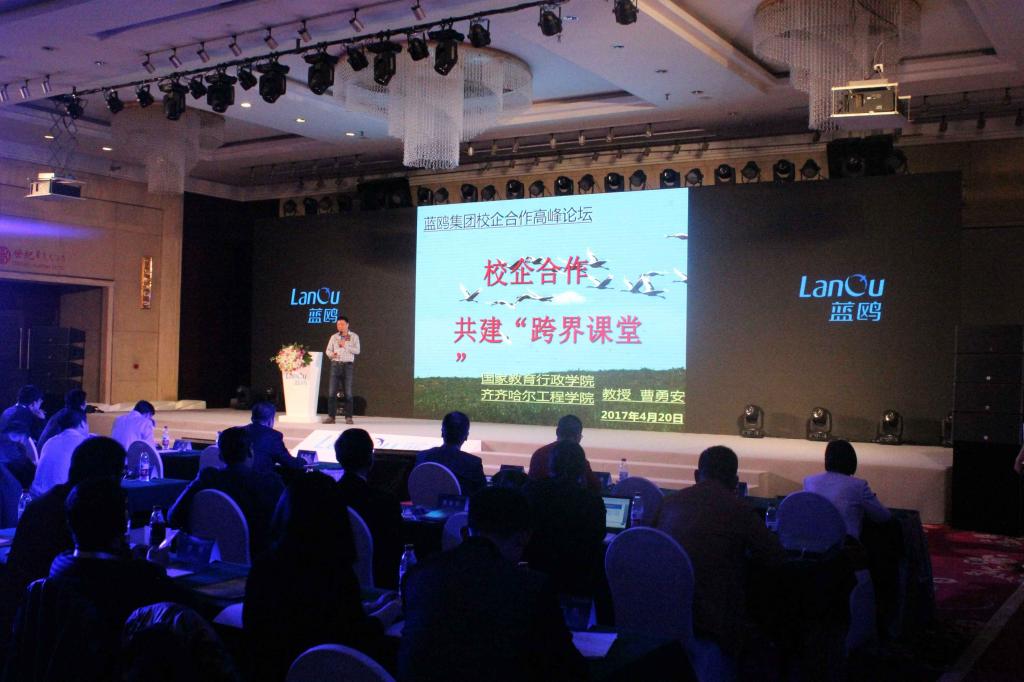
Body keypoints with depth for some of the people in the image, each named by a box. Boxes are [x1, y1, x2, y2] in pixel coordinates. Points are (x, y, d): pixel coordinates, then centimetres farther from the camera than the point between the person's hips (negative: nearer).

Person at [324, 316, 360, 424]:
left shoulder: (354, 336, 5)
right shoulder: (334, 337, 12)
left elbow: (357, 351, -4)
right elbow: (328, 350, 10)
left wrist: (345, 345, -13)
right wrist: (331, 354, -12)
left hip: (348, 365, -2)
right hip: (335, 365, 2)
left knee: (348, 392, -1)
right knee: (332, 391, -4)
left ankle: (348, 417, 4)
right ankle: (331, 416, 0)